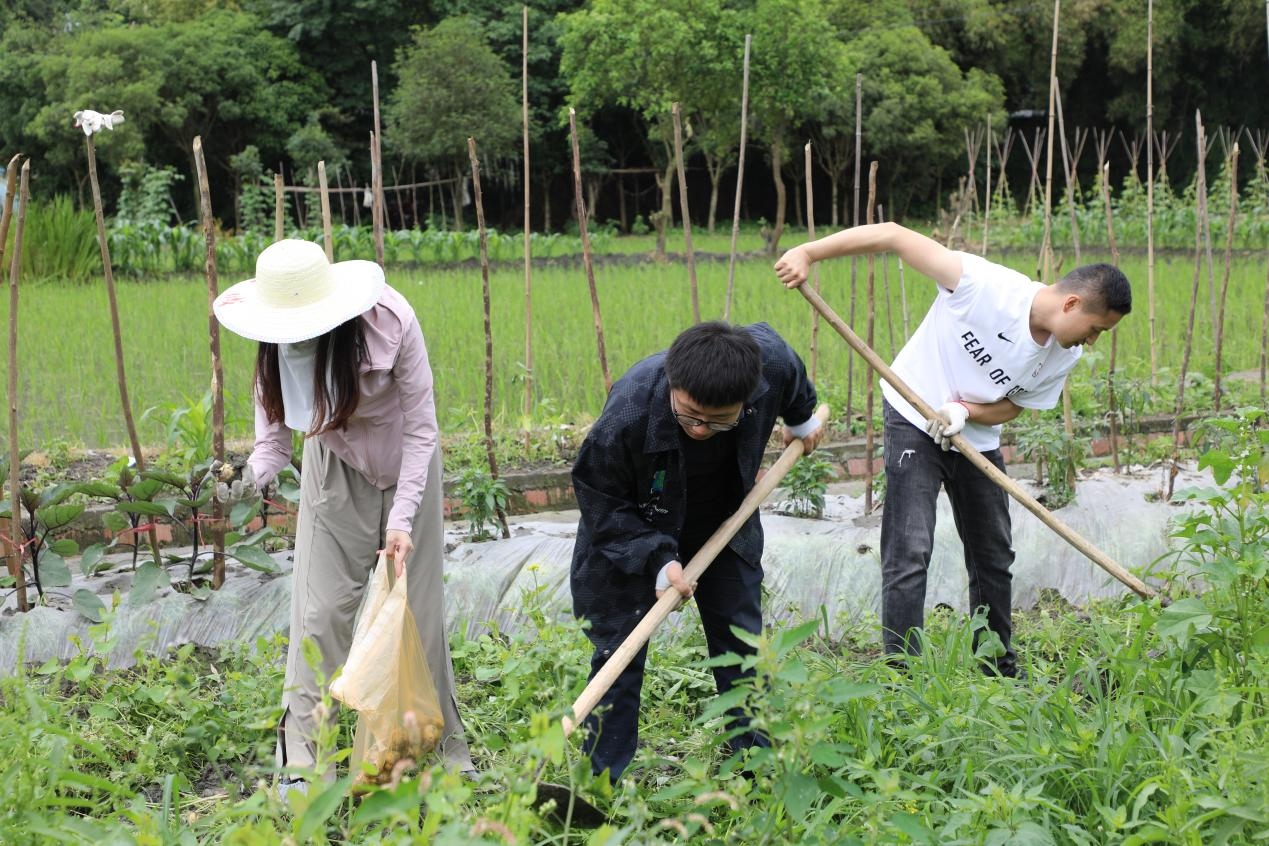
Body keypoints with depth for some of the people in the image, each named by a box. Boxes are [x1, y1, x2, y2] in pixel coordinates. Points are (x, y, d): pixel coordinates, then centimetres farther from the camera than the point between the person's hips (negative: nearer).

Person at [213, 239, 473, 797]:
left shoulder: (391, 322, -30)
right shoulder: (276, 340, -21)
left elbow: (421, 427, -21)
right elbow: (274, 412, -5)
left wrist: (402, 518, -26)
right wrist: (259, 469, -25)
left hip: (404, 463, -2)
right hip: (334, 467, 2)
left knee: (418, 605, 3)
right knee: (320, 608, -6)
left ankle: (446, 751, 18)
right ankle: (299, 763, -2)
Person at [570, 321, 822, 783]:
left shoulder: (769, 359, -32)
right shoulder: (626, 415, -41)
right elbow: (600, 502, -22)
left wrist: (800, 416, 16)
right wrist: (657, 559, -31)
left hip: (724, 523, 3)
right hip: (632, 531, -3)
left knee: (741, 637, 8)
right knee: (618, 651, -4)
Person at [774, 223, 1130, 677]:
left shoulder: (1064, 357, -10)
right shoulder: (984, 284, -29)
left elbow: (1012, 406, 0)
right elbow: (895, 236, -28)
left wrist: (964, 411, -23)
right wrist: (808, 252, -32)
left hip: (977, 439, 6)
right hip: (914, 422, -6)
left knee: (994, 558, 14)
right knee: (910, 553, -14)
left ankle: (1000, 672, 29)